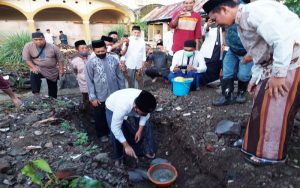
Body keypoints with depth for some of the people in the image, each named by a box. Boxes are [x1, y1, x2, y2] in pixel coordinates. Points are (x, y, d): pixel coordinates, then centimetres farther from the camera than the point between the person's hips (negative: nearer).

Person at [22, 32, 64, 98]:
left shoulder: (53, 47, -13)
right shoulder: (28, 46, -12)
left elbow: (60, 59, -5)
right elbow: (26, 58, -9)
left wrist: (61, 69, -6)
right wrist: (33, 67, -24)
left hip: (52, 71, 1)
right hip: (38, 69, -1)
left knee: (53, 90, 10)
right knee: (34, 75, -35)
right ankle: (36, 94, -23)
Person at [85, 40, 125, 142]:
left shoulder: (113, 59, -2)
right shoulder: (91, 63, -9)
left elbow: (119, 77, 4)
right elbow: (89, 82, -9)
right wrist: (92, 97, -12)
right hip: (100, 97, -2)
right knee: (100, 117, 14)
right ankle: (102, 134, 38)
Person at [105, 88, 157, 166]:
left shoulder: (144, 105, -35)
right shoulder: (123, 106, -47)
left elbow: (146, 115, -12)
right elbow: (115, 128, -37)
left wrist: (140, 130, -17)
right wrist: (126, 146, -33)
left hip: (131, 109, 4)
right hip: (112, 108, -4)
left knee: (145, 126, -2)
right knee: (115, 134, -17)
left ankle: (147, 150, 20)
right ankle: (118, 157, 11)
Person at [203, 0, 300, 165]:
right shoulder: (240, 23, 12)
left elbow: (283, 39, -28)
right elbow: (259, 53, 15)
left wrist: (278, 74, -23)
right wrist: (255, 77, 10)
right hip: (273, 63, 10)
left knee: (275, 108, -5)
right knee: (262, 103, 13)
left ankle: (271, 153, 11)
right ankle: (257, 141, 28)